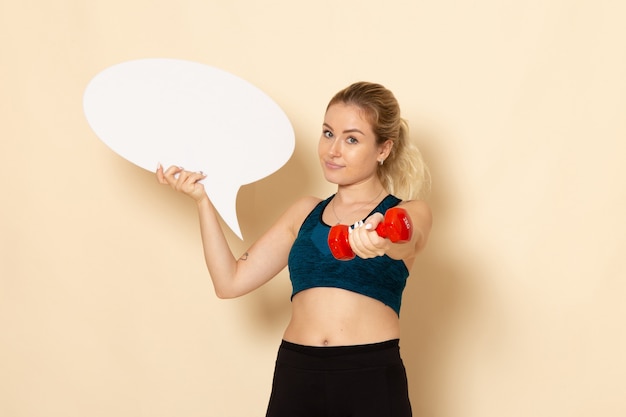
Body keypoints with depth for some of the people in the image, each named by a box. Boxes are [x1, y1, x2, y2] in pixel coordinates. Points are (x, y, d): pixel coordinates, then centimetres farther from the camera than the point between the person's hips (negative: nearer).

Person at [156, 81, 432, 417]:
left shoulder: (409, 212, 3)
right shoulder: (305, 213, 14)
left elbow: (405, 242, -22)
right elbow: (231, 281, 8)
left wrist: (382, 238, -45)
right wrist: (202, 199, 3)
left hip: (371, 380, -3)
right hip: (295, 377, 3)